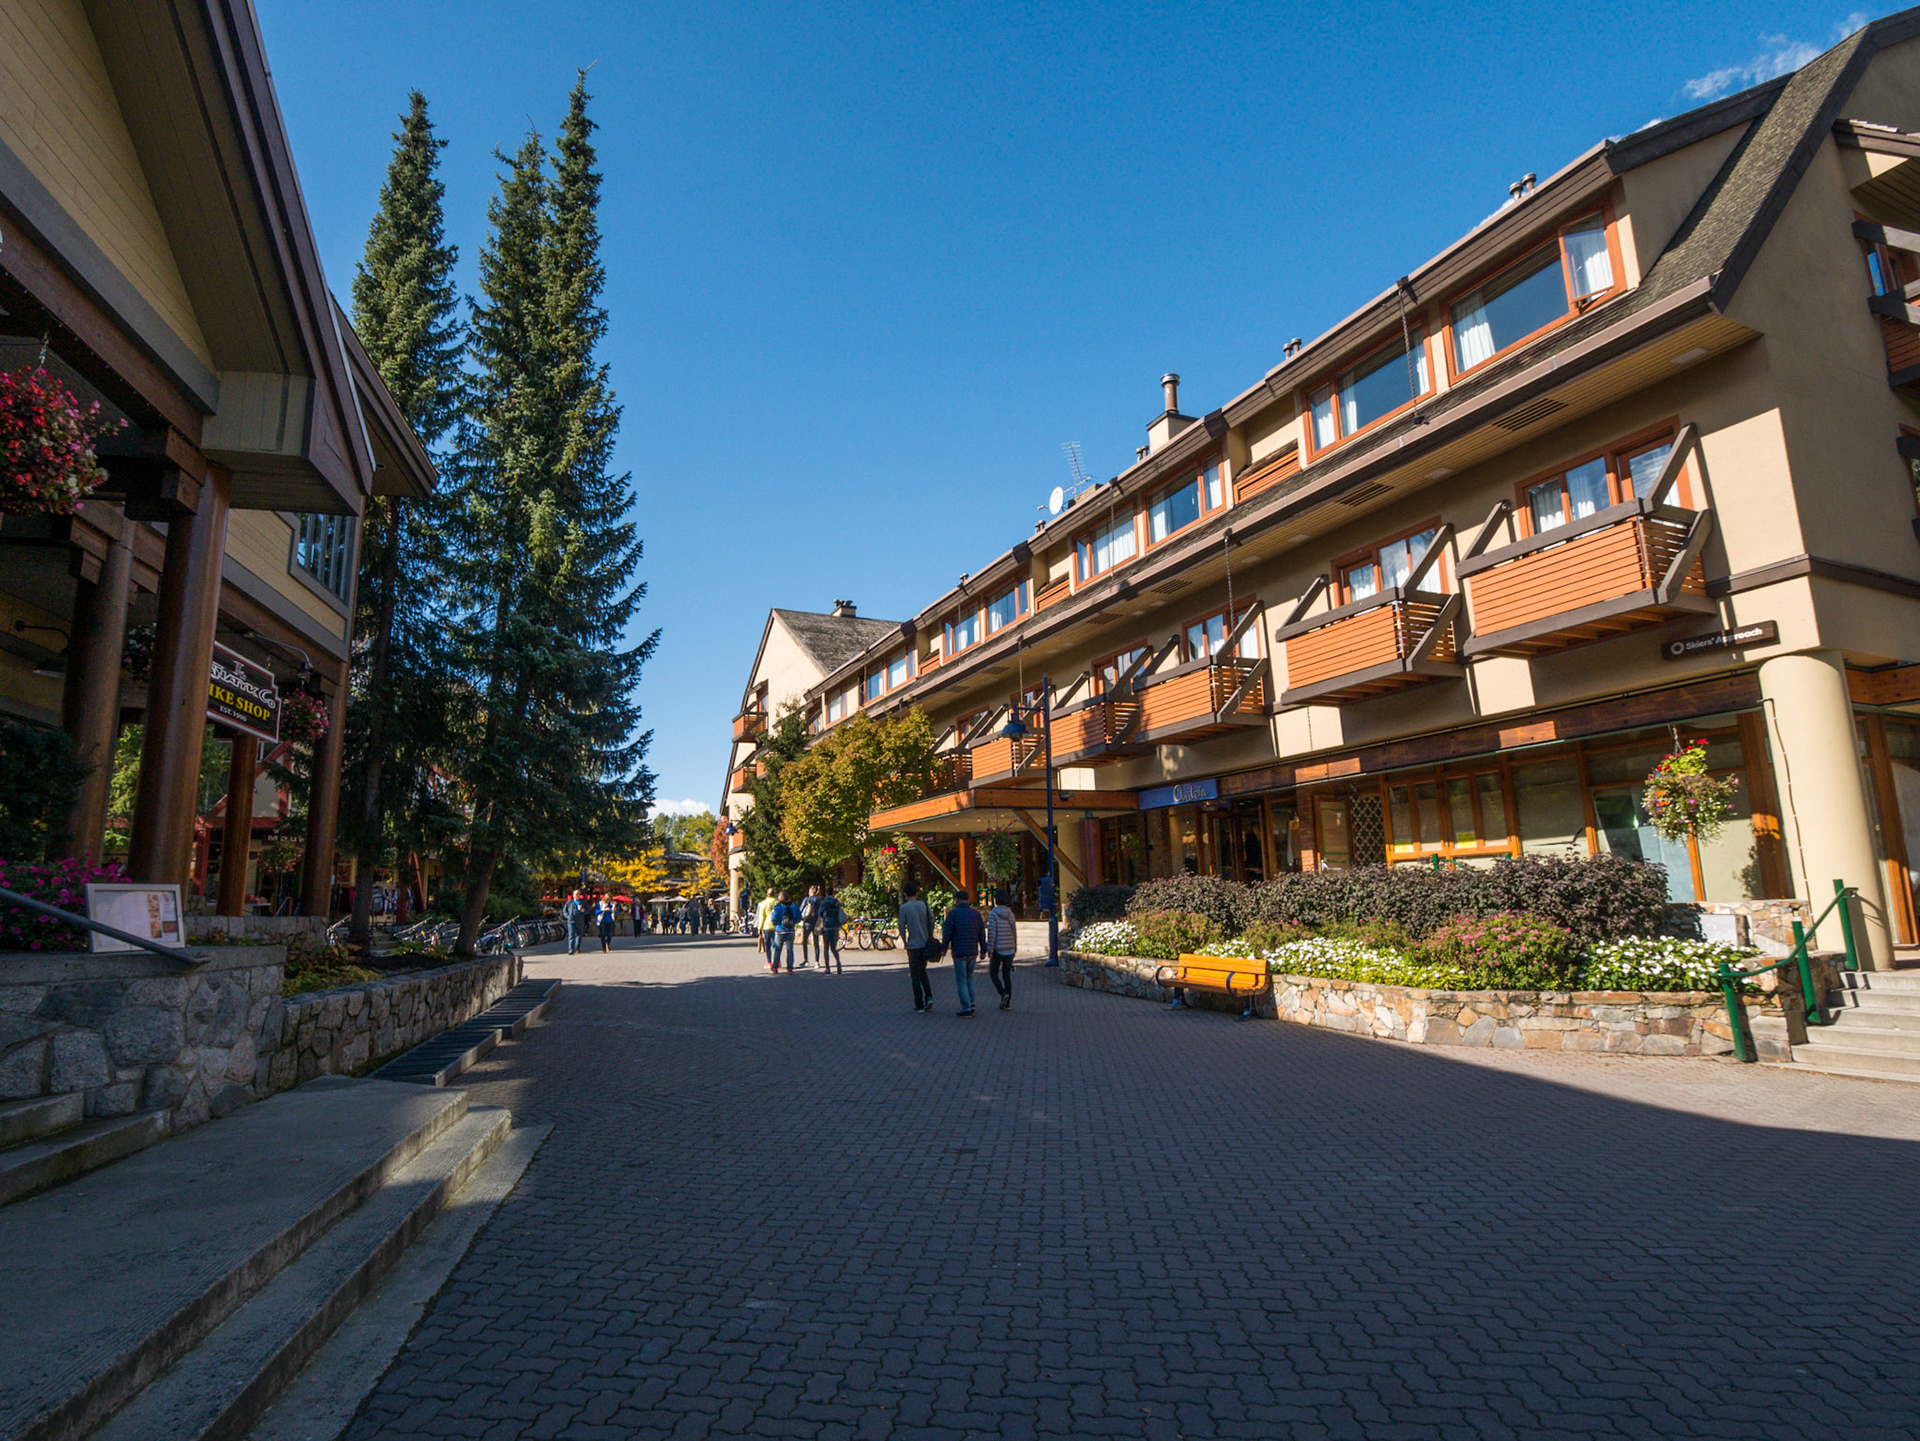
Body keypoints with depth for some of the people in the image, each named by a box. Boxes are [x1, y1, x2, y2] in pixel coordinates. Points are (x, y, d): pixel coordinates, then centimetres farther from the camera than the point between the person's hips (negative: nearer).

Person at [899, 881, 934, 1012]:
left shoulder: (904, 908, -8)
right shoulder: (924, 905, 3)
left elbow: (902, 926, -9)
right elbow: (931, 921, 6)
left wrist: (905, 942, 4)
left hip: (913, 946, -4)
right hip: (925, 945, 4)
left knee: (915, 976, 4)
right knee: (922, 972, 20)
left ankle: (919, 1005, 6)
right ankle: (929, 997, 5)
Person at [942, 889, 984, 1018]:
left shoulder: (953, 913, -6)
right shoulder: (976, 913, 7)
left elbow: (947, 932, -9)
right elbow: (982, 933, 7)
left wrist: (944, 948, 2)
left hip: (959, 952, -5)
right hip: (973, 952, 5)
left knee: (961, 981, 2)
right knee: (969, 977, 21)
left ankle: (966, 1008, -1)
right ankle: (971, 1003, 13)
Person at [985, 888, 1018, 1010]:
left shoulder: (993, 913, -11)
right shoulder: (1010, 913, 6)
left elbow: (992, 933, -15)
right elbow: (1014, 932, 10)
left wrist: (989, 950, -11)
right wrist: (1015, 948, 19)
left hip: (998, 949, -5)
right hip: (1009, 949, 5)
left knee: (993, 973, 11)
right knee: (1007, 975, 9)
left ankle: (1003, 994, -10)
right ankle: (1007, 1003, 8)